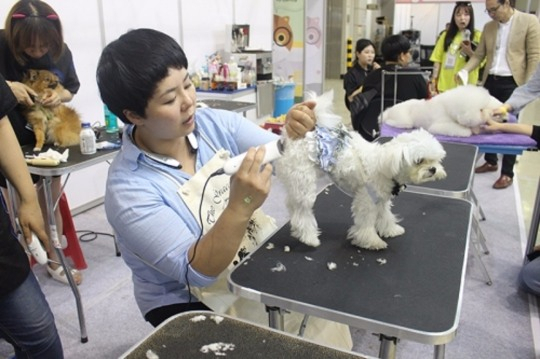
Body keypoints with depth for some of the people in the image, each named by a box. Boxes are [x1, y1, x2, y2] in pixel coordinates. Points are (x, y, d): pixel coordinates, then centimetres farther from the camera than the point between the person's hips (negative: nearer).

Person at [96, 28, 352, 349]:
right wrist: (240, 207, -39)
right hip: (190, 307, -4)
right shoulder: (128, 190, -21)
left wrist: (295, 136, -30)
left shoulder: (216, 123, -8)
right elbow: (196, 273, -24)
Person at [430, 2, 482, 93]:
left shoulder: (477, 36, 3)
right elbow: (438, 60, 8)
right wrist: (433, 81, 1)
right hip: (445, 85, 2)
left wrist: (470, 52, -18)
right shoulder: (446, 35, 10)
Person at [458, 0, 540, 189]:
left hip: (512, 83, -5)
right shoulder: (488, 27, 10)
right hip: (491, 81, 5)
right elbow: (479, 54, 12)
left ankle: (507, 173, 10)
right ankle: (491, 161, 29)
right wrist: (465, 70, -8)